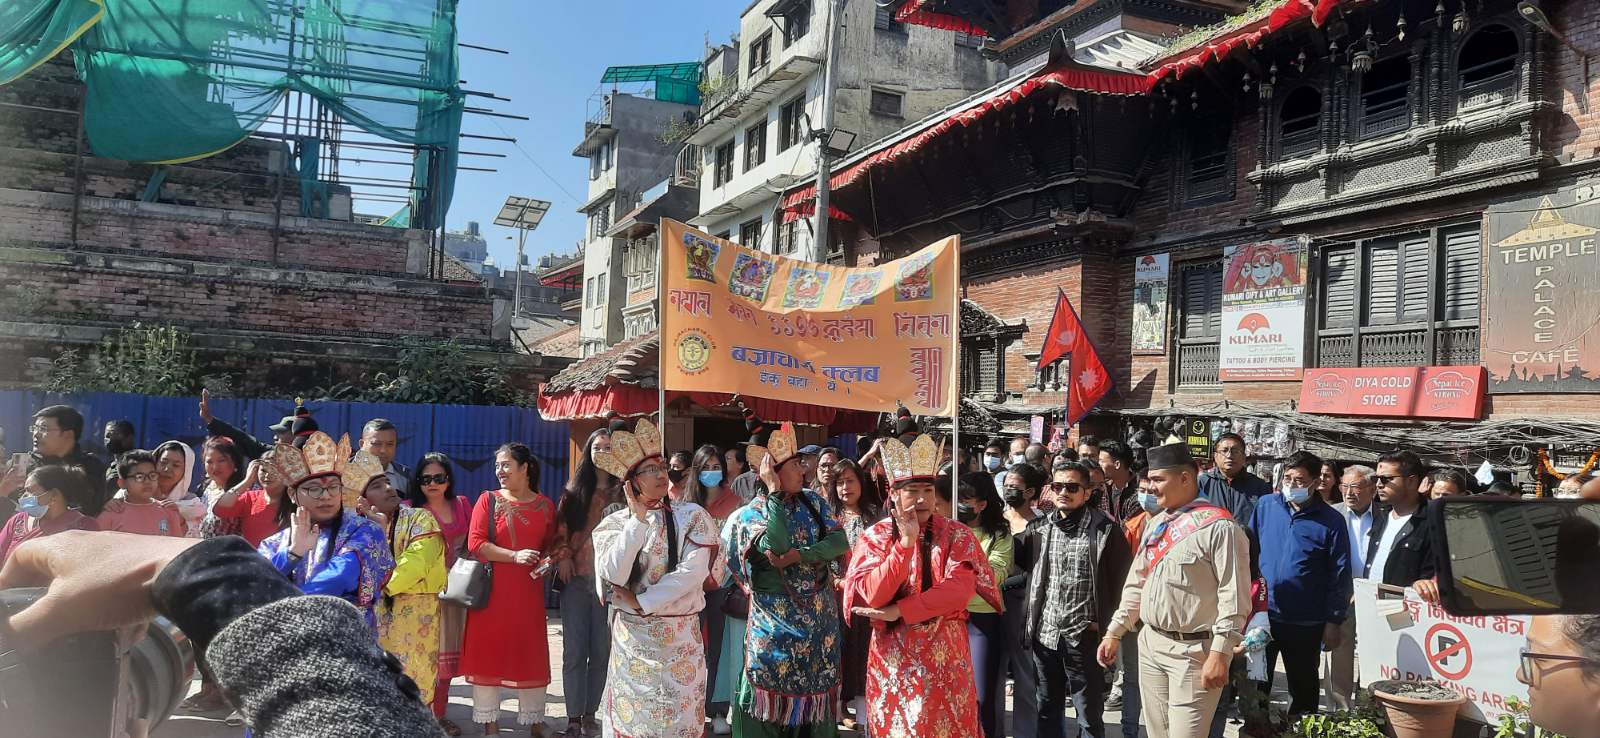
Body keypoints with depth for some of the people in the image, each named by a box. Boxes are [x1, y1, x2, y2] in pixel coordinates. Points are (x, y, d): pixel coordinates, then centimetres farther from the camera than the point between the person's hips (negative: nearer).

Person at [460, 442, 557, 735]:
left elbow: (550, 545, 16)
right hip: (491, 589, -1)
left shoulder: (545, 505, 7)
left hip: (529, 591, 2)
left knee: (531, 654, 5)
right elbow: (475, 543, -8)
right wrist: (515, 556, -17)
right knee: (489, 652, 2)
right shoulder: (488, 500, 1)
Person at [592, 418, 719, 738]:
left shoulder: (691, 516, -2)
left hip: (681, 635, 0)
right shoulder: (615, 522, 0)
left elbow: (694, 572, -14)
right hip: (632, 638, 1)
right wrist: (638, 518, -17)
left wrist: (641, 602, -15)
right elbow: (614, 575, -16)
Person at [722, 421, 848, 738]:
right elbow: (775, 547, -26)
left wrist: (798, 556, -20)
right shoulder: (750, 514, -7)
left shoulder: (813, 501, 5)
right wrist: (775, 492, -20)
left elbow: (839, 542, -6)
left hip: (820, 620, 4)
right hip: (776, 625, -4)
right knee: (773, 693, -1)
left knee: (815, 688, 8)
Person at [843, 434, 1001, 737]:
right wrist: (905, 542, -24)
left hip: (945, 656, 0)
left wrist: (898, 611, -19)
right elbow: (870, 596, -16)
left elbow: (960, 589, -17)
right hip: (893, 657, 0)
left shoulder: (957, 535, -3)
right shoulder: (875, 537, -3)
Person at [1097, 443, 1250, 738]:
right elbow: (1137, 583, 18)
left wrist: (1220, 654, -19)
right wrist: (1114, 633, 16)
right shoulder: (1156, 524, 12)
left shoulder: (1219, 527, -13)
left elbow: (1234, 597, -16)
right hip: (1150, 644, 8)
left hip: (1194, 650, -8)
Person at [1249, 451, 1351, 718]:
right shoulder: (1265, 506, 0)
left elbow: (1339, 576, -3)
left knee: (1303, 687, 14)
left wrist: (1334, 621, -4)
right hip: (1261, 613, 2)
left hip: (1306, 623, -2)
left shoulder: (1331, 521, -5)